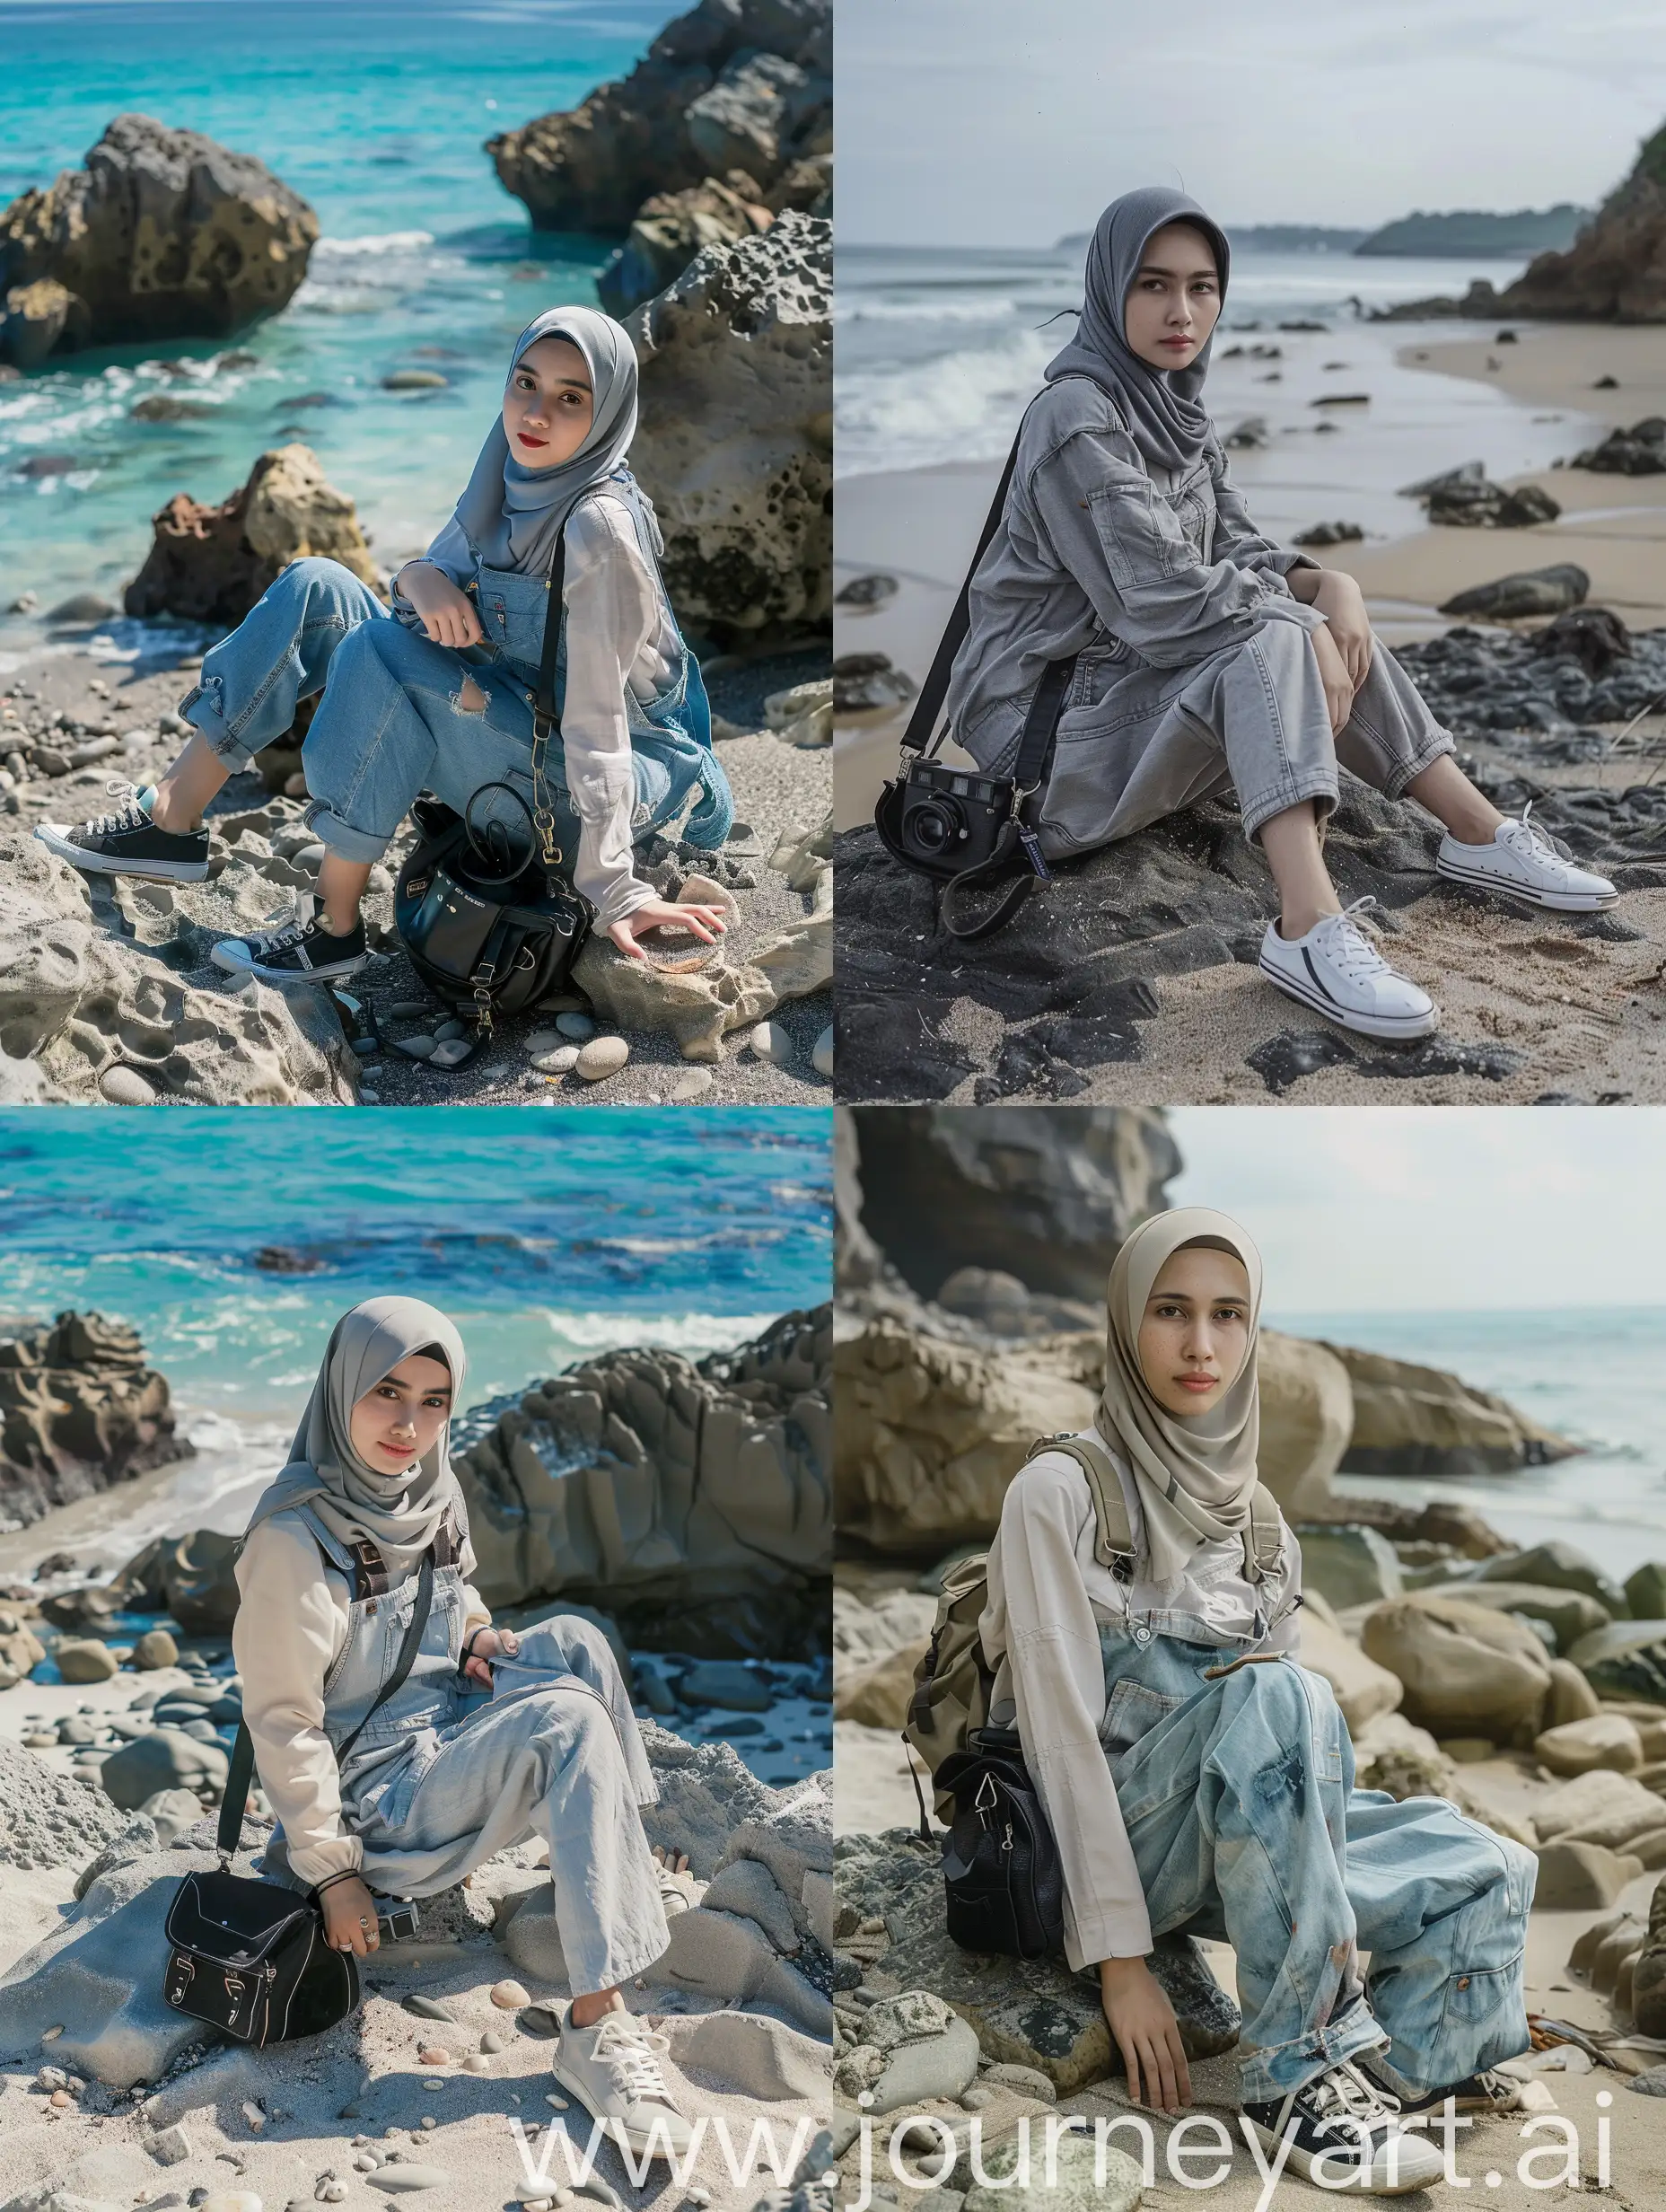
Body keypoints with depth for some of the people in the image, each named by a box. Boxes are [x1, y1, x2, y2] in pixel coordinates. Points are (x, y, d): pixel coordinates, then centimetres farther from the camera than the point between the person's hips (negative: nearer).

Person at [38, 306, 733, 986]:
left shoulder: (601, 527, -25)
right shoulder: (515, 481, -1)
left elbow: (595, 719, -28)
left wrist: (615, 894, -29)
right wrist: (422, 579, -18)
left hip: (589, 791, -8)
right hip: (513, 720, 8)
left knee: (381, 651, -28)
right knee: (316, 588, 0)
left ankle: (335, 925, -19)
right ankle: (172, 820, -1)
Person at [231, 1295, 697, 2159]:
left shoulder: (435, 1491, 2)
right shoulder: (295, 1535, -20)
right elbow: (282, 1719, -17)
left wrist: (478, 1640, -1)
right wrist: (332, 1872, -16)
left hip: (452, 1725, 7)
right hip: (376, 1789, -7)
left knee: (573, 1641, -15)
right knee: (568, 1721, -28)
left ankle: (630, 1857, -3)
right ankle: (597, 2026, -30)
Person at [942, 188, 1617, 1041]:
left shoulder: (1176, 406, 10)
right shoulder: (1077, 416, -18)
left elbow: (1237, 553, 7)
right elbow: (1158, 595, -24)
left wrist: (1327, 586, -13)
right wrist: (1304, 622, -18)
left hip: (1134, 677, 9)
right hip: (1043, 717, -9)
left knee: (1326, 623, -2)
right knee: (1272, 641, -27)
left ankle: (1480, 835, 0)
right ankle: (1309, 931, -41)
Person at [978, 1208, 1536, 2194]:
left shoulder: (1259, 1518, 10)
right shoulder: (1061, 1492, -10)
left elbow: (1306, 1749, 12)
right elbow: (1063, 1727, -15)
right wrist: (1119, 1958, -21)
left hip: (1242, 1844, 6)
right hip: (1103, 1844, -6)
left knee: (1489, 1870, -15)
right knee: (1273, 1696, -33)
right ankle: (1301, 2069, -30)